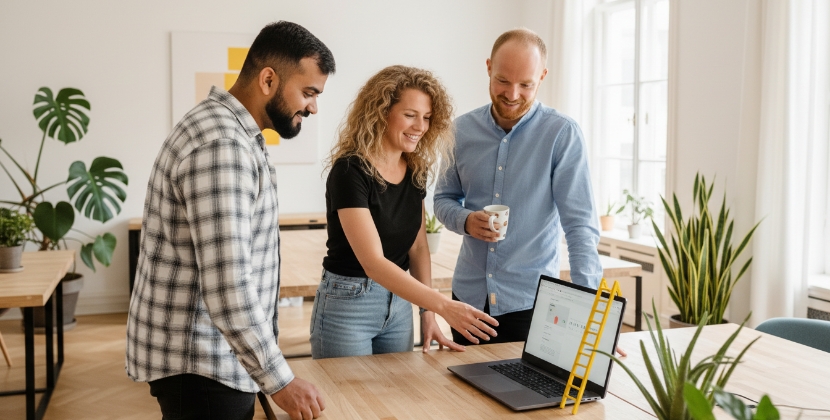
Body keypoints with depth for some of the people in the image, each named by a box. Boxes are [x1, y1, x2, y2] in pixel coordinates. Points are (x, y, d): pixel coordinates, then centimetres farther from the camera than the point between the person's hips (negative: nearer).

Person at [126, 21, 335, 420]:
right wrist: (279, 380, -21)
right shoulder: (220, 146, -24)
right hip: (199, 363, -10)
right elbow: (227, 287, -29)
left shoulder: (229, 130, 10)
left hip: (207, 354, 10)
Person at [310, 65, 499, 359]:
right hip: (348, 304, -6)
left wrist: (428, 314, 1)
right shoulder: (349, 171, -20)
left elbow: (417, 247, 9)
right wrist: (443, 305, -35)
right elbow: (373, 262, -28)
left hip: (398, 303, 6)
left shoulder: (415, 171, 1)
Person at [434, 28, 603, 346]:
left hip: (529, 300, -4)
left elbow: (580, 223, -15)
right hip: (468, 295, 4)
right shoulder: (463, 129, 0)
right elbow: (444, 198, 11)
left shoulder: (562, 134, -11)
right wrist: (465, 221, -11)